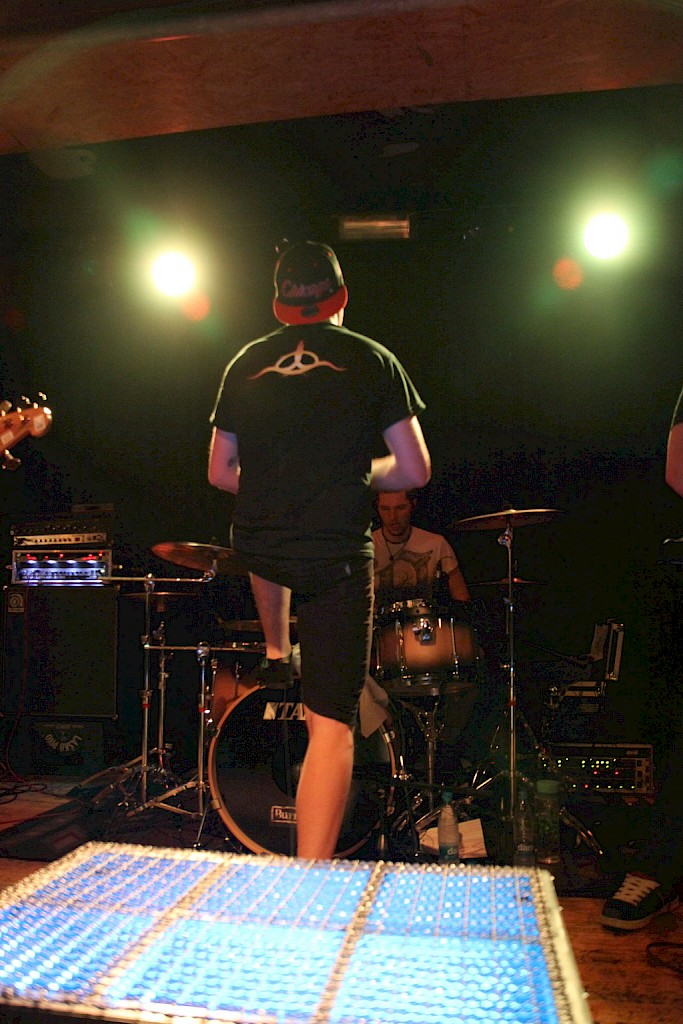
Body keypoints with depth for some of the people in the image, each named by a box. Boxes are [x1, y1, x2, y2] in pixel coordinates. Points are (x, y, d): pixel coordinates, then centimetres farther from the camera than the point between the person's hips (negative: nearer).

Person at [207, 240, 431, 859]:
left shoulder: (246, 364, 7)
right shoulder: (373, 360, 0)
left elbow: (221, 472, 12)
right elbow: (414, 471, -2)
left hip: (256, 548, 4)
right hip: (339, 558, -4)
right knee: (332, 724, -1)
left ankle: (276, 656, 49)